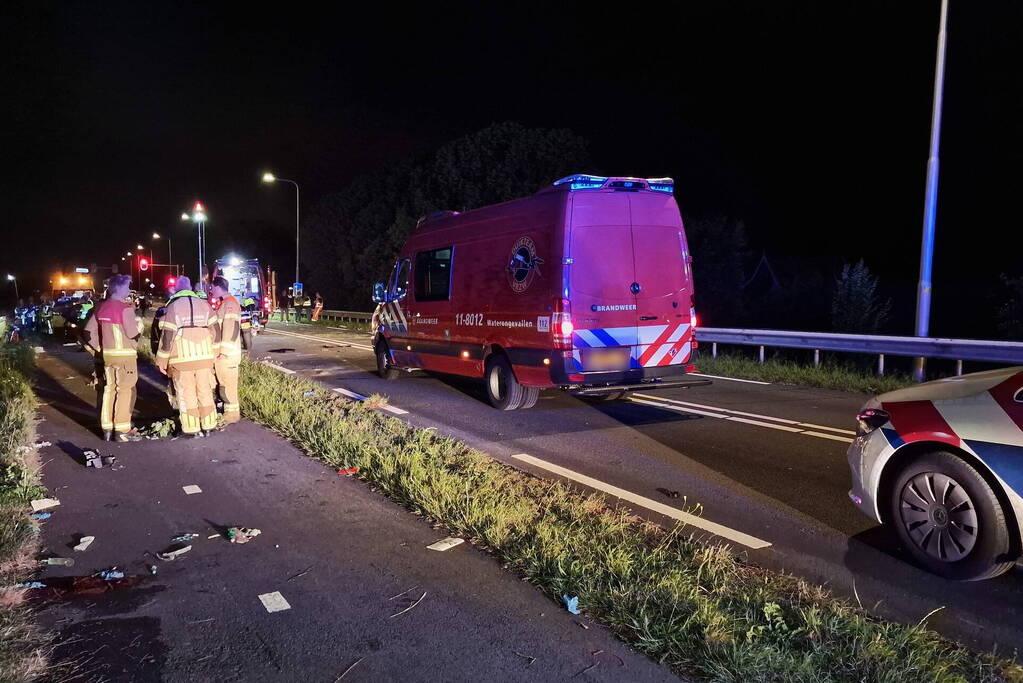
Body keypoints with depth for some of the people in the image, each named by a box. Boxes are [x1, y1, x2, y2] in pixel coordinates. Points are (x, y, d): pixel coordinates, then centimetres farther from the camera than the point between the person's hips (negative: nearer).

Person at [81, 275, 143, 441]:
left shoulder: (101, 307, 8)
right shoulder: (125, 308, -14)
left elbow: (88, 331, 8)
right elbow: (133, 333, -16)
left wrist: (97, 350, 12)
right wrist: (139, 323, 4)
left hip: (106, 355, 7)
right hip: (124, 355, -7)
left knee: (108, 390, 13)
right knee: (125, 392, -1)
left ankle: (107, 429, 19)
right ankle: (122, 431, 0)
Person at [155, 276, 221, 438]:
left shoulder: (173, 306, -5)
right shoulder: (204, 304, 6)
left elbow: (167, 335, -9)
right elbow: (215, 330, 6)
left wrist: (162, 361, -1)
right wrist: (213, 353, 16)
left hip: (182, 359, -3)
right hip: (204, 357, 3)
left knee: (186, 394, 5)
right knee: (205, 392, 12)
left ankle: (193, 429, 7)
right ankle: (207, 426, 18)